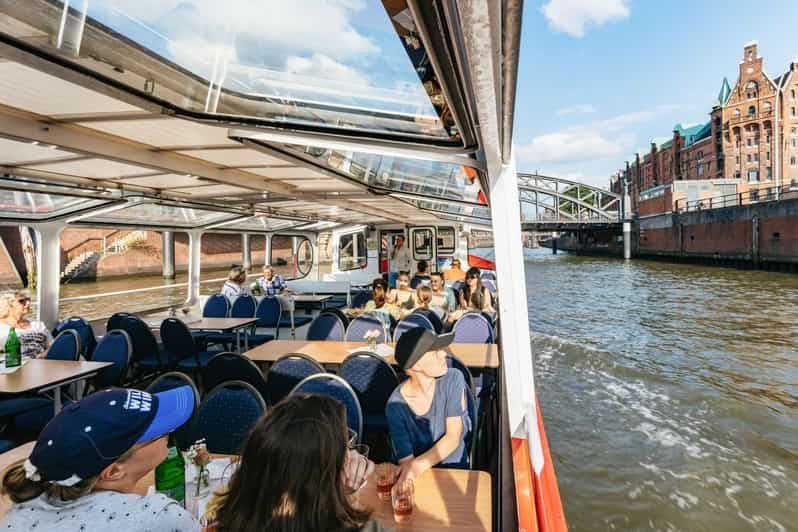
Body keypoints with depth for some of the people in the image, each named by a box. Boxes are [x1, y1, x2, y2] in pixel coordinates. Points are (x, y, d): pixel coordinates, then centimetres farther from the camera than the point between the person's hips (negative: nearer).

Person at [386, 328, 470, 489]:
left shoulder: (453, 379, -15)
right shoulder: (396, 405, -19)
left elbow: (453, 438, -14)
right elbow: (406, 460, -13)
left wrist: (418, 465, -27)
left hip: (454, 467, 0)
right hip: (419, 474, 0)